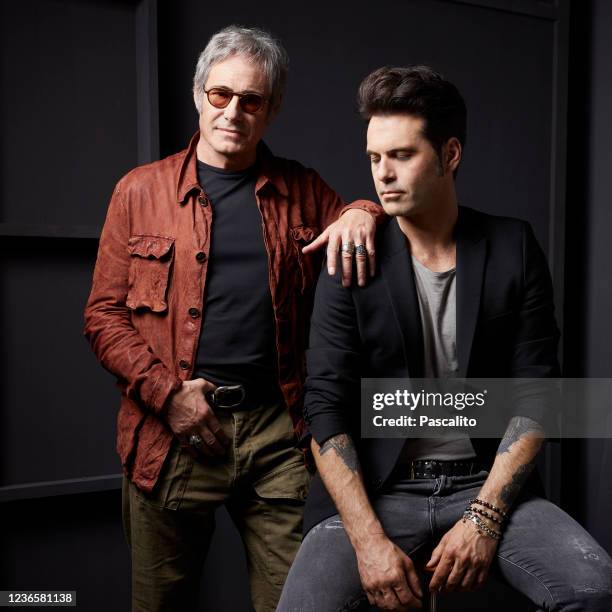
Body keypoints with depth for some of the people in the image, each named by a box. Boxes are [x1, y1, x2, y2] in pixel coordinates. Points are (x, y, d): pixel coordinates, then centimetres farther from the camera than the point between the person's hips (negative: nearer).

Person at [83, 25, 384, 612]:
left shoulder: (301, 190, 10)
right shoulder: (141, 191, 6)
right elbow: (104, 314, 4)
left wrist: (365, 212, -7)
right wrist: (165, 391, -9)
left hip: (277, 430, 1)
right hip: (172, 431, 0)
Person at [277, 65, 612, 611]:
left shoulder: (513, 249, 1)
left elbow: (534, 394, -1)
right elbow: (326, 407, -6)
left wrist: (484, 518, -11)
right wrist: (368, 539, -15)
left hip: (488, 484, 1)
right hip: (374, 491, -1)